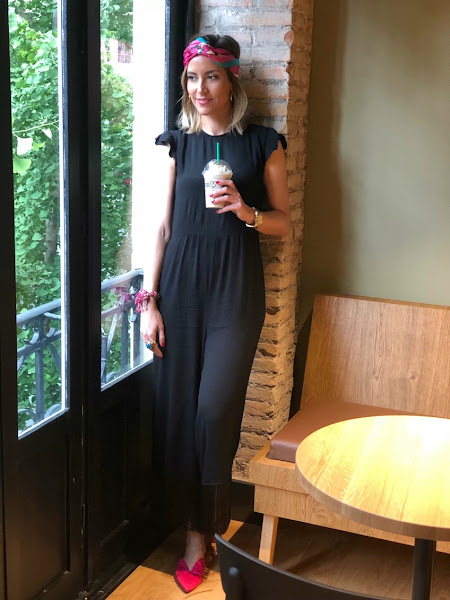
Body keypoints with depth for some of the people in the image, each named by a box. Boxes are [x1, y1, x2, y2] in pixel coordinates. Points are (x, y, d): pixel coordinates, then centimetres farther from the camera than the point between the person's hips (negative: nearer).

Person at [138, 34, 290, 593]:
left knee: (215, 409, -8)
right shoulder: (178, 143, 10)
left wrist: (246, 212, -14)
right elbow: (164, 225, 8)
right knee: (176, 411, 1)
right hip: (180, 286, 3)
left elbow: (284, 222, 7)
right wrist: (150, 300, 2)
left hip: (235, 290, -2)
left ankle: (210, 528, 15)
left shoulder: (262, 143, 4)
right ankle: (195, 532, 19)